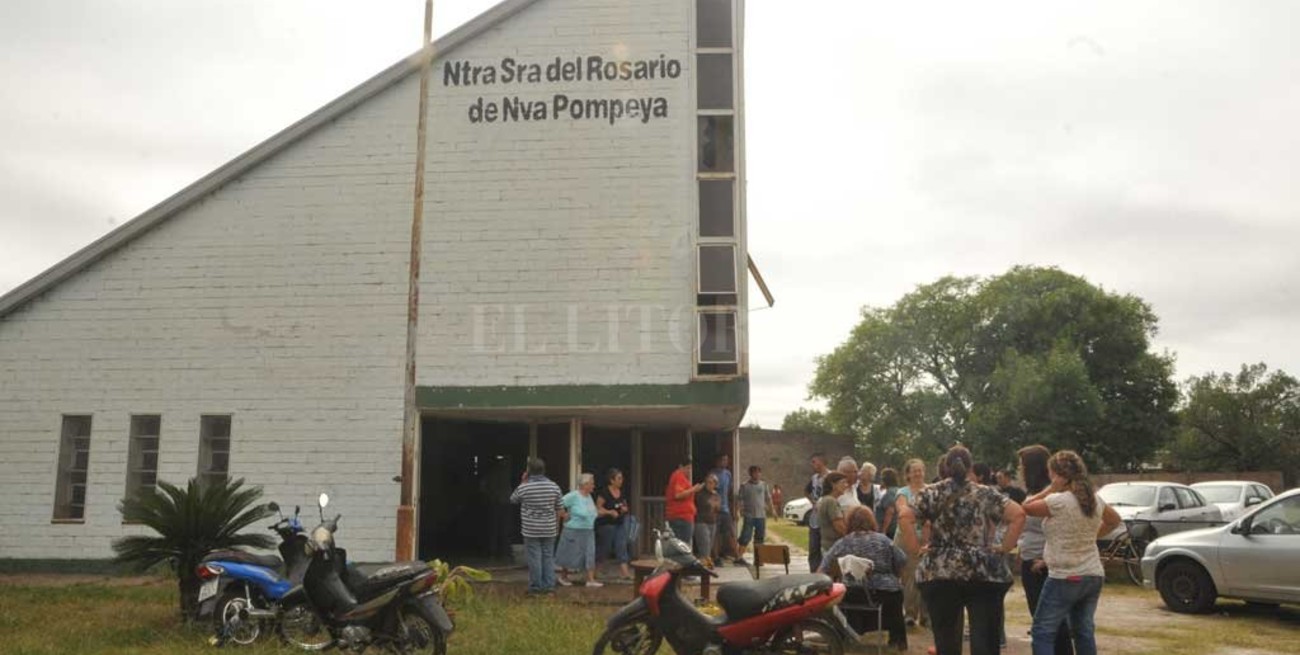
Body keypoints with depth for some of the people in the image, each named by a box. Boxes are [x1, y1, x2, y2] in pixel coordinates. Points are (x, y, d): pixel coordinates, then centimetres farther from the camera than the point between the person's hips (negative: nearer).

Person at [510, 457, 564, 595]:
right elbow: (560, 509, 4)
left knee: (534, 558, 3)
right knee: (548, 557, 11)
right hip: (549, 529, 3)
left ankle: (535, 588, 8)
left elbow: (513, 500, 11)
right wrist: (557, 524, 18)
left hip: (531, 530, -3)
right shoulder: (554, 486, -1)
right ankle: (549, 586, 12)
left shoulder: (524, 487, -10)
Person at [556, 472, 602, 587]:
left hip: (588, 531, 7)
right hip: (574, 531, -7)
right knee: (570, 555, 6)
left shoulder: (589, 496, 9)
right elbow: (559, 504, -18)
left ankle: (591, 580, 0)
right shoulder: (573, 496, -16)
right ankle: (563, 577, 23)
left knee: (590, 555, 0)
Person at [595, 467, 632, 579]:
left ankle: (626, 573, -7)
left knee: (622, 547, -2)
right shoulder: (604, 492, -12)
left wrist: (625, 509, -3)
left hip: (620, 523, 6)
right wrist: (610, 512, -23)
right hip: (607, 524, -6)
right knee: (603, 547, 4)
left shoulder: (622, 492, 8)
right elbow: (598, 508, -11)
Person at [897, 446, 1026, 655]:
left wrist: (915, 550, -2)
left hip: (939, 573, 0)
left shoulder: (932, 493, 4)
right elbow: (1018, 515, -3)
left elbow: (904, 517, -9)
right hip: (983, 573, 0)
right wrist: (1004, 548, 2)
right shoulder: (986, 494, 6)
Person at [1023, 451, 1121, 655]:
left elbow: (1026, 507, -8)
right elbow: (1115, 521, 22)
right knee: (1084, 632, 14)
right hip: (1094, 576, 8)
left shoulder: (1058, 501, -19)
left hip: (1064, 578, -7)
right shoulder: (1095, 499, 5)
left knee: (1043, 632, 0)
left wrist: (1051, 489, -8)